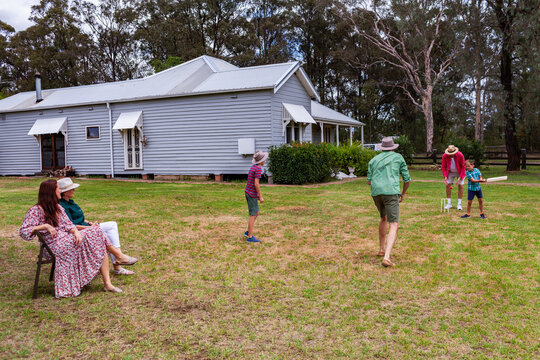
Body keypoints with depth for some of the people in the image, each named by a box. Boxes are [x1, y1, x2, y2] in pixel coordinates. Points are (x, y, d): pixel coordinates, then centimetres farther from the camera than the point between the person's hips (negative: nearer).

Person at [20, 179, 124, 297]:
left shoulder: (58, 207, 19)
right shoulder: (36, 210, -4)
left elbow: (68, 224, 10)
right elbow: (23, 231, -11)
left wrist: (76, 232, -12)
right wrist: (45, 226, -20)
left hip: (69, 238, 8)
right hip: (56, 245, -8)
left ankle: (108, 283, -16)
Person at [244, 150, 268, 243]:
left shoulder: (252, 167, 11)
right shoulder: (258, 169, -17)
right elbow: (256, 184, -21)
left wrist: (257, 194, 20)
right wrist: (261, 196, -16)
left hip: (248, 193, 9)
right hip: (252, 195, -9)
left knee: (256, 213, 16)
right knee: (253, 215, -2)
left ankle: (248, 232, 17)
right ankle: (250, 237, 2)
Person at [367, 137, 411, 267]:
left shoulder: (374, 160, 19)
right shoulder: (398, 157, 14)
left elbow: (369, 181, 14)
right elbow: (407, 179, 13)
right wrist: (403, 193, 30)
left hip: (376, 193, 4)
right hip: (391, 192, -4)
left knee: (384, 218, 29)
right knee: (394, 225, -6)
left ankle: (382, 249, 35)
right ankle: (386, 257, -24)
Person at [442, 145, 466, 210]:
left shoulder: (460, 155, -26)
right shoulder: (445, 156, -20)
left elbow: (463, 167, -17)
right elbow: (443, 166, -9)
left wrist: (460, 177, -22)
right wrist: (445, 176, -20)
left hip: (460, 172, -2)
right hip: (450, 172, 2)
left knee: (460, 186, -8)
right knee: (448, 185, -6)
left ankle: (459, 204, 0)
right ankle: (449, 203, 3)